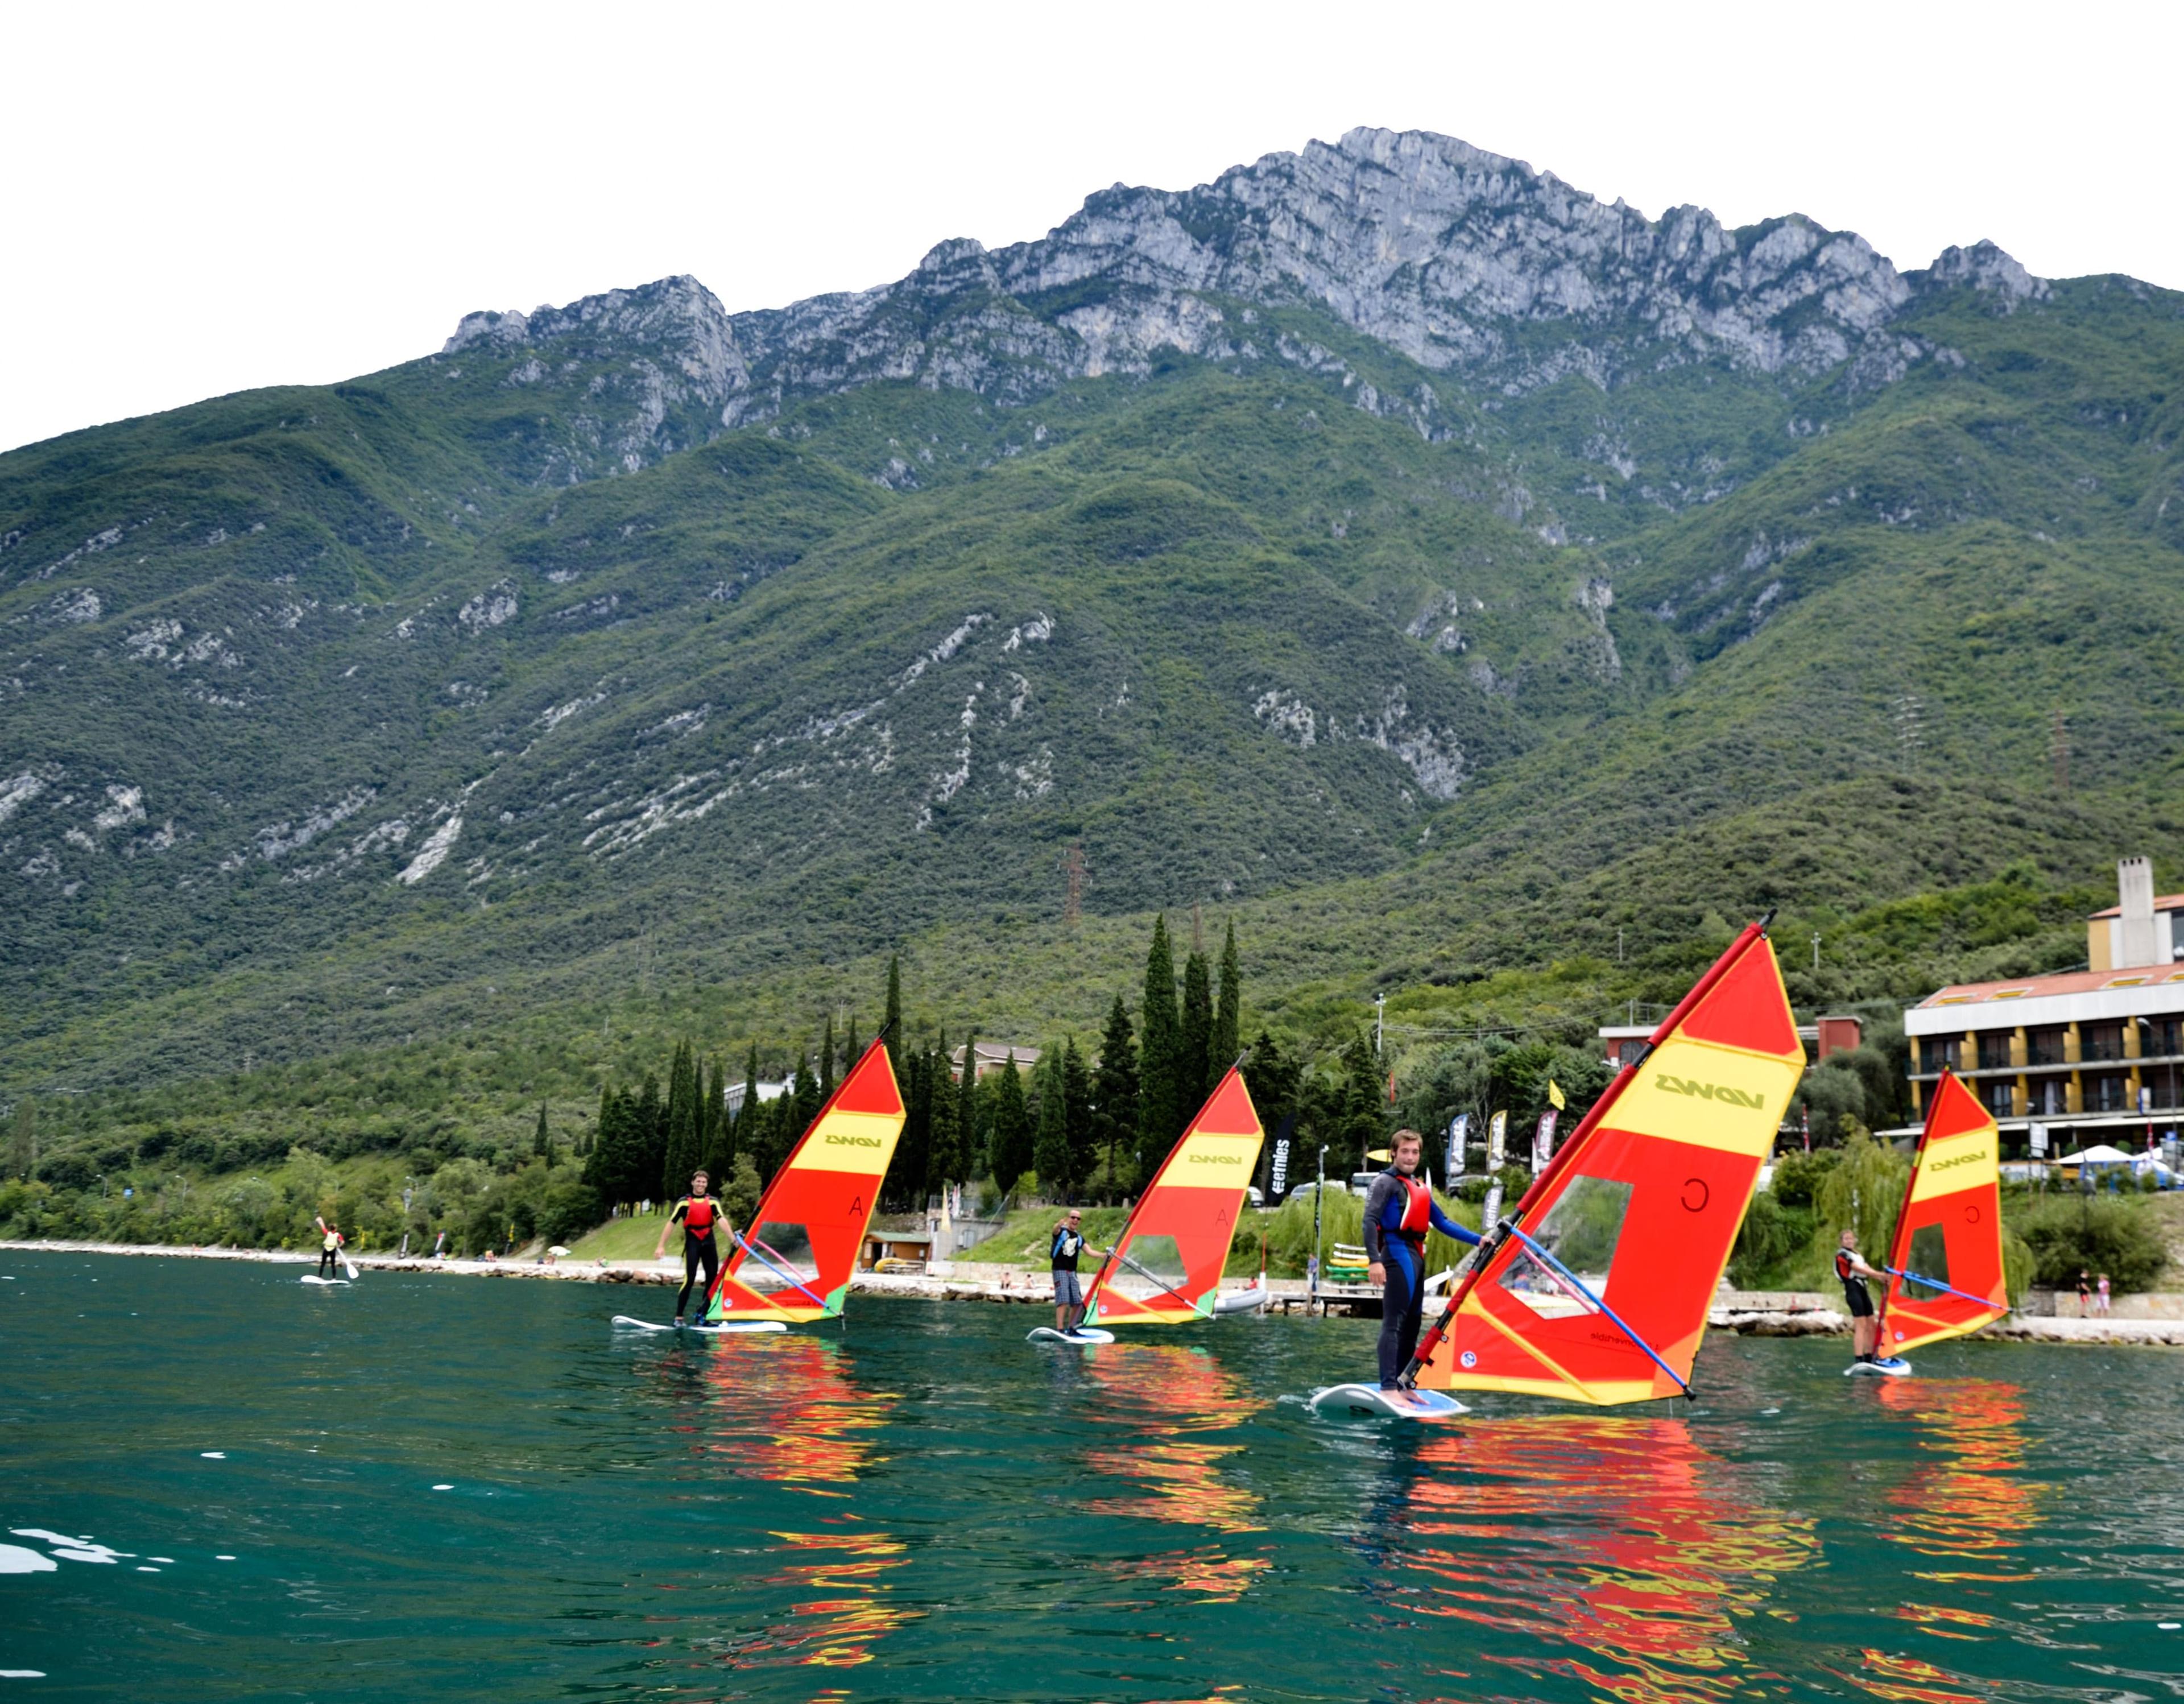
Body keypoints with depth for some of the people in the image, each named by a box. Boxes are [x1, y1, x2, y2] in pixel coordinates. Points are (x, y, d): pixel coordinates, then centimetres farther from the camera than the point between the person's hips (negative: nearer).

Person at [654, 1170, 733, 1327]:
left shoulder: (712, 1202, 5)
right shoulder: (684, 1202, -1)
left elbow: (721, 1219, -8)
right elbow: (671, 1223, -3)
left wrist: (732, 1237, -23)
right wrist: (661, 1246, -8)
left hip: (708, 1242, 4)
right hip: (692, 1241, -4)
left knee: (713, 1279, 4)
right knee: (689, 1279, -14)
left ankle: (702, 1315, 15)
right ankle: (679, 1317, -11)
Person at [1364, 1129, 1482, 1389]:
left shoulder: (1421, 1187, 21)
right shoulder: (1386, 1182, -3)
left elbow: (1443, 1223, 22)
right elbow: (1370, 1220, -14)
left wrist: (1477, 1239, 15)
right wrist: (1374, 1260, -25)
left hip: (1417, 1257, 9)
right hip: (1398, 1254, -9)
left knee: (1412, 1324, 12)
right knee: (1394, 1323, -13)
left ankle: (1400, 1382, 19)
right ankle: (1388, 1388, -17)